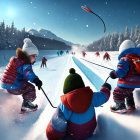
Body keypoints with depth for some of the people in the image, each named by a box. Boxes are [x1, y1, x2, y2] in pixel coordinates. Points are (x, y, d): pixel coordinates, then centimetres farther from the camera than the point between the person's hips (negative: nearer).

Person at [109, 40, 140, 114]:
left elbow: (121, 71, -28)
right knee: (128, 93, 31)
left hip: (127, 83, -9)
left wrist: (114, 74, -12)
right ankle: (131, 105, 43)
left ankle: (120, 107, 18)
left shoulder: (124, 59, -20)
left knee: (118, 93, 9)